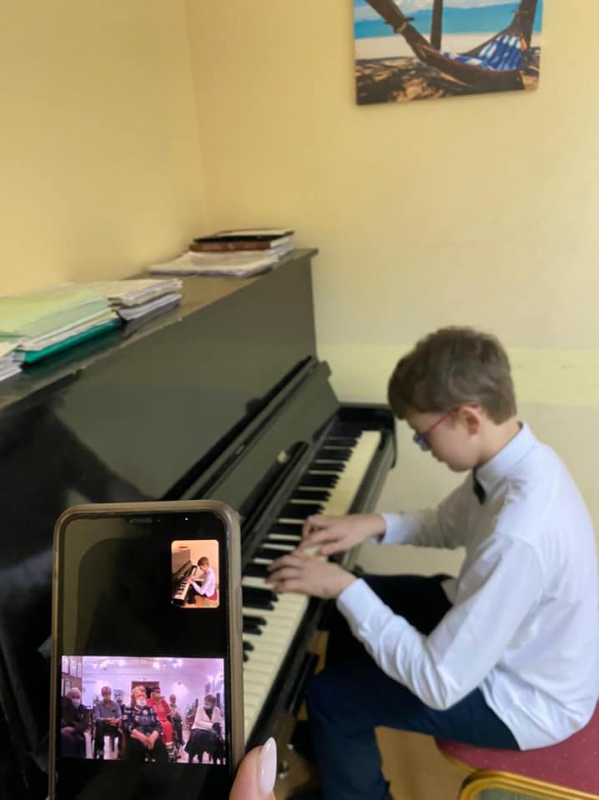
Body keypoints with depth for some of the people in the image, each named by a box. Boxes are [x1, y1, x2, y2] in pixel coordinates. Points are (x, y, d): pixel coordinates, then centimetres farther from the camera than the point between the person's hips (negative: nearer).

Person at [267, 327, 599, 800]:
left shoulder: (521, 536, -40)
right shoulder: (519, 458, -11)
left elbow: (439, 683, -33)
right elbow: (446, 526, 8)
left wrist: (344, 588, -27)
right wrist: (375, 525, -8)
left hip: (528, 699, -8)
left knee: (329, 696, -5)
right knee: (360, 601, 15)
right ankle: (334, 740, 40)